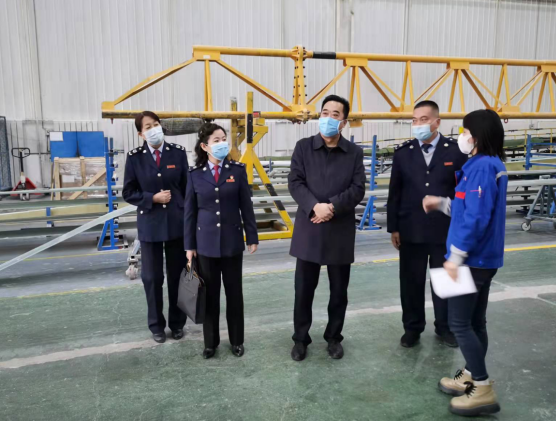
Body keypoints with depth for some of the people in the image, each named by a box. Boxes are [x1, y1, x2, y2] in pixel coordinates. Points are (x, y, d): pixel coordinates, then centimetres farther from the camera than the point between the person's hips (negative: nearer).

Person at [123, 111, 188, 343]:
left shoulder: (178, 152, -2)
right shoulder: (135, 157, -2)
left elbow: (187, 187, 2)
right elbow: (128, 193, 0)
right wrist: (152, 198, -15)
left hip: (177, 222, 0)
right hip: (150, 224, 0)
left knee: (177, 275, 10)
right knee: (152, 277, 9)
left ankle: (177, 322, 28)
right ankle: (156, 325, 27)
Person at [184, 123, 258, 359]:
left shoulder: (237, 170, -2)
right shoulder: (195, 174, -1)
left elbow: (246, 206, 0)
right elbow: (190, 212, 2)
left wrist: (252, 237, 1)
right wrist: (189, 245, 1)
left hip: (232, 241, 0)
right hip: (206, 242, 0)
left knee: (234, 292, 11)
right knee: (209, 293, 10)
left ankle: (237, 340, 27)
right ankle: (211, 342, 27)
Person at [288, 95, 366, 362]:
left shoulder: (354, 152, 5)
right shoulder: (303, 147, 3)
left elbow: (358, 189, -4)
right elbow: (295, 183, -6)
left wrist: (332, 206, -19)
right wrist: (315, 206, -21)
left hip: (340, 231, 1)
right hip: (308, 230, -1)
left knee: (339, 290, 11)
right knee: (303, 289, 7)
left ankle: (334, 337, 30)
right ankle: (300, 339, 24)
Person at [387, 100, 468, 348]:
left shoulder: (455, 152, -2)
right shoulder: (403, 153, 2)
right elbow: (395, 193, 3)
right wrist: (393, 227, 1)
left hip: (446, 231, -1)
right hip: (411, 231, 1)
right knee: (411, 282, 10)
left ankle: (444, 326, 32)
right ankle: (412, 328, 27)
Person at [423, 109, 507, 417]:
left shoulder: (482, 166, -19)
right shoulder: (492, 165, 13)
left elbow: (476, 217, -24)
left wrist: (456, 256, -19)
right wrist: (443, 204, 11)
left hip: (473, 259, -10)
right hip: (484, 257, 10)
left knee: (459, 323, -2)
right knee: (475, 321, 17)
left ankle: (483, 390, 7)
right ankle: (471, 377, 29)